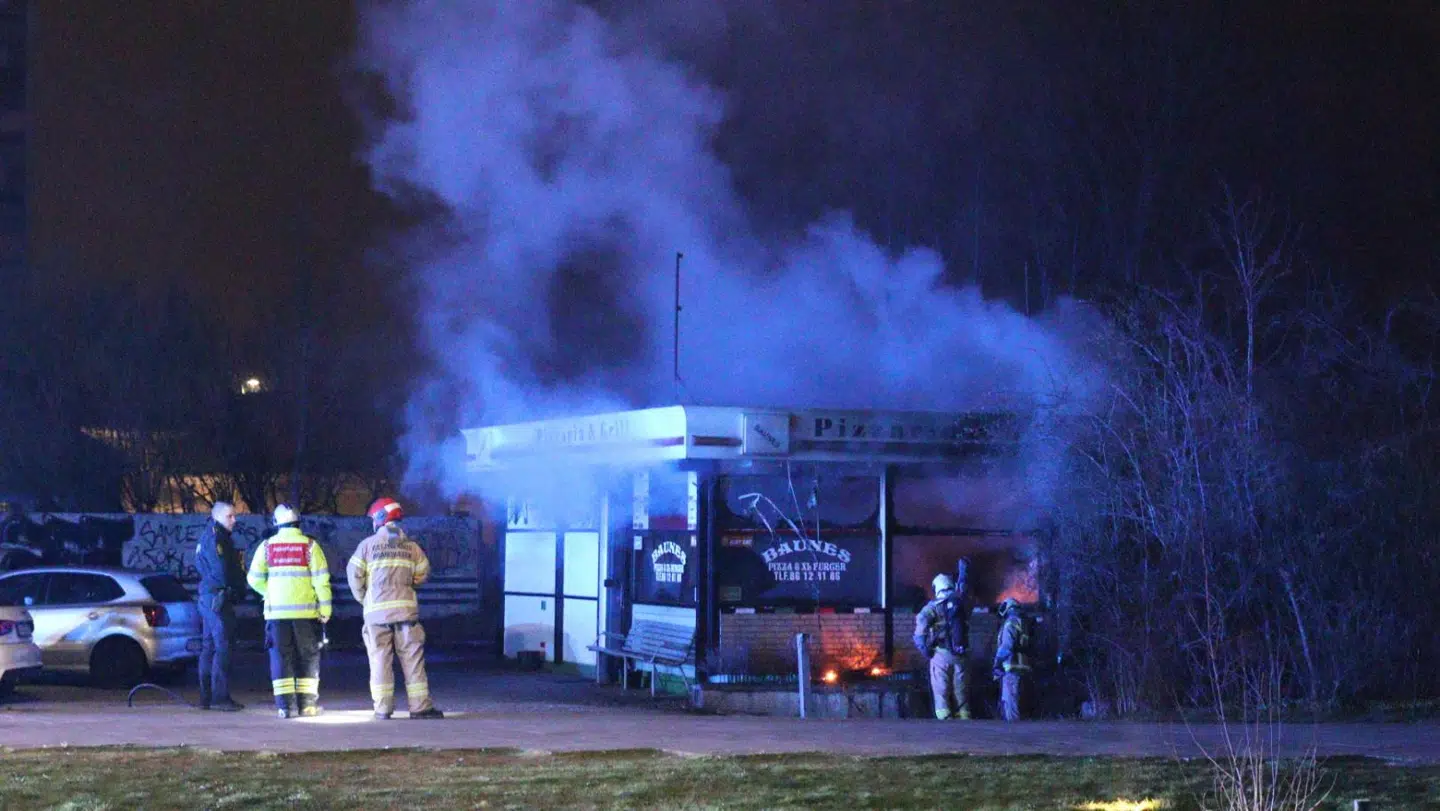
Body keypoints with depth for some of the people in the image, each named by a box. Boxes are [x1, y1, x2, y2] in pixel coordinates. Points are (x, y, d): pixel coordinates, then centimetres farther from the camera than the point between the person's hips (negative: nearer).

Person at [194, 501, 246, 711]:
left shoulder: (212, 537, 20)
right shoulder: (215, 538, -12)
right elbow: (222, 571, -20)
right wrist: (239, 587, -6)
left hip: (208, 598, 11)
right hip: (217, 597, -11)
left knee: (209, 647, 11)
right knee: (222, 646, -12)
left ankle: (206, 697, 14)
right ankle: (219, 696, -14)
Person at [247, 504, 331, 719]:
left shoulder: (267, 546, 2)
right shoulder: (310, 546, -3)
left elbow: (255, 579, 2)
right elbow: (321, 580, -7)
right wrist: (325, 610, -2)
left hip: (276, 611, 1)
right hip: (305, 611, -1)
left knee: (281, 656, 6)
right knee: (308, 655, 9)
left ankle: (285, 704, 0)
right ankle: (307, 703, 7)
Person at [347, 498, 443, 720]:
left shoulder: (367, 545, 0)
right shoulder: (411, 546, 6)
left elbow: (354, 574, -1)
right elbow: (422, 573, 10)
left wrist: (362, 598, 14)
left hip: (376, 610, -1)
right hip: (405, 608, 1)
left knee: (380, 659, 4)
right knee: (412, 659, 3)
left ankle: (382, 708, 2)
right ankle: (419, 706, 0)